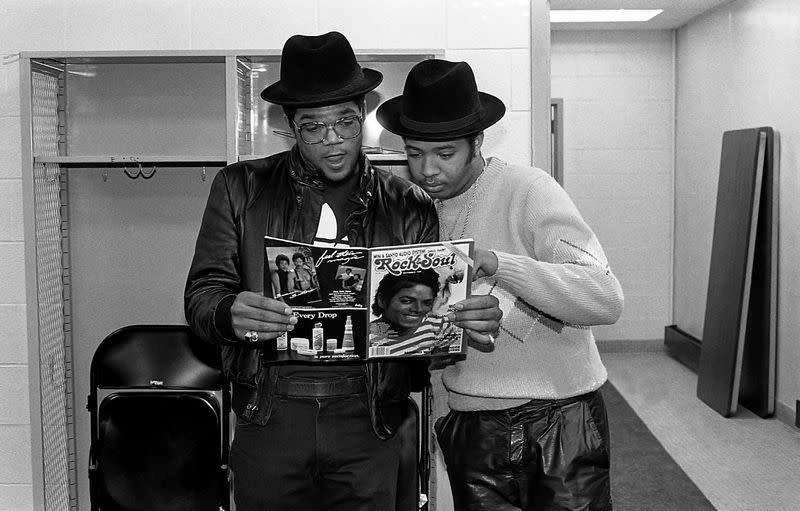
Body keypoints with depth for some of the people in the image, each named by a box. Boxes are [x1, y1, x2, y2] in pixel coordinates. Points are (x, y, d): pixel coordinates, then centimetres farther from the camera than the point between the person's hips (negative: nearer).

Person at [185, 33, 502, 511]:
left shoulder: (409, 206, 4)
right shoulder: (239, 189, 4)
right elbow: (202, 293, -1)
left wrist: (474, 319, -20)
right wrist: (232, 313, -24)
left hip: (368, 421, 0)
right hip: (269, 417, 0)